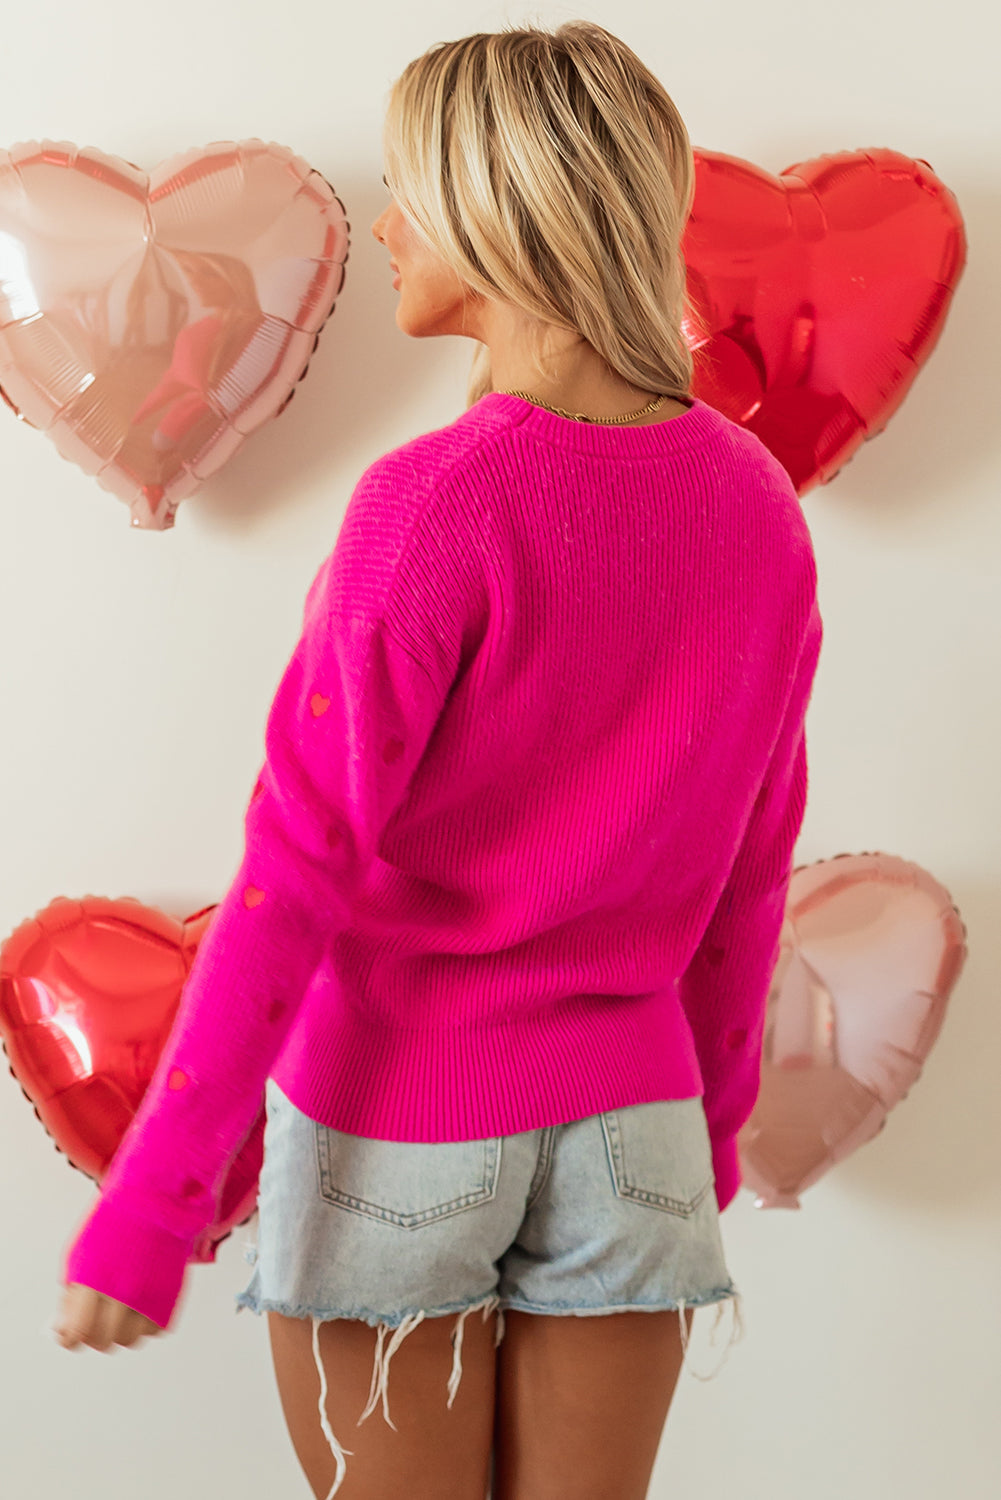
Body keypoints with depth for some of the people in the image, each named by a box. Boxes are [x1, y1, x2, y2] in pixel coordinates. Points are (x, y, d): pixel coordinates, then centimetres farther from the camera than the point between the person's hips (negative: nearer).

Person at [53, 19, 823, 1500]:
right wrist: (714, 1129, 18)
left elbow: (298, 872, -18)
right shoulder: (758, 508, -1)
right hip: (628, 1127, 5)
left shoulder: (437, 503, -18)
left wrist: (146, 1206, -12)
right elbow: (748, 878, 6)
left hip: (396, 1122, -4)